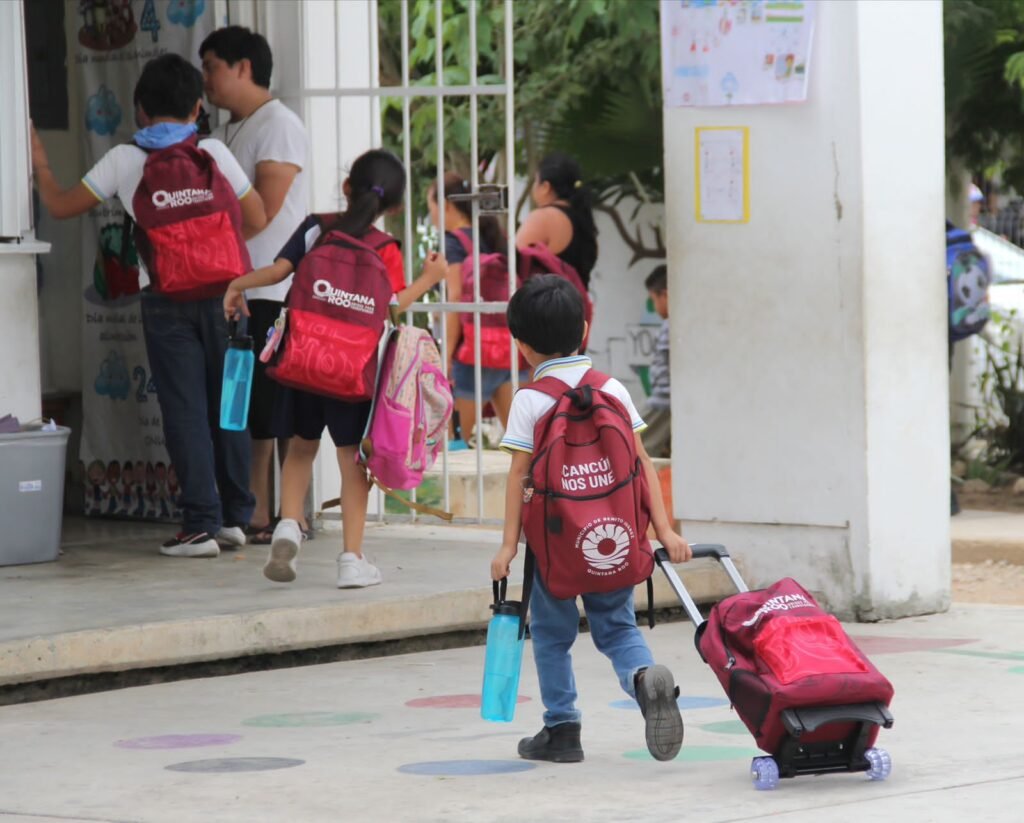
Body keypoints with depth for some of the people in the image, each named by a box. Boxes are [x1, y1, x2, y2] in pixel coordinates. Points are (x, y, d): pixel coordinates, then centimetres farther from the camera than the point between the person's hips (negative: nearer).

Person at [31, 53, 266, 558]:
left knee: (184, 410, 1)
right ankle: (235, 516, 15)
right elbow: (255, 220, 2)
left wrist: (39, 165, 24)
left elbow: (61, 205, 6)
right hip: (220, 291, 1)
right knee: (227, 405, 10)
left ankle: (201, 524, -2)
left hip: (164, 299, -1)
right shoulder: (213, 153, -1)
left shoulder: (124, 160, -1)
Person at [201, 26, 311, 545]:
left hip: (277, 292, -8)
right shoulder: (225, 135, 19)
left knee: (282, 405, -6)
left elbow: (263, 208, -16)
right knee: (248, 405, 7)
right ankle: (256, 514, 9)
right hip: (237, 291, 8)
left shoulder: (279, 127, -8)